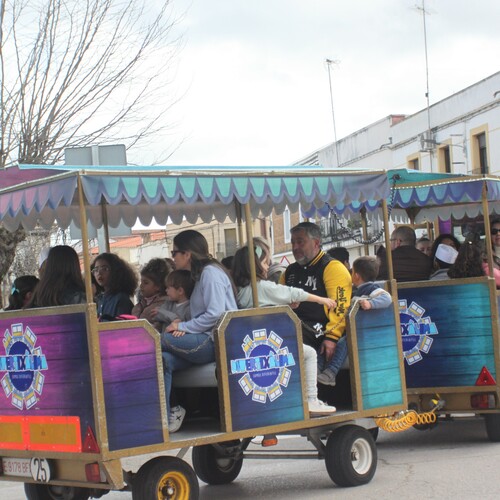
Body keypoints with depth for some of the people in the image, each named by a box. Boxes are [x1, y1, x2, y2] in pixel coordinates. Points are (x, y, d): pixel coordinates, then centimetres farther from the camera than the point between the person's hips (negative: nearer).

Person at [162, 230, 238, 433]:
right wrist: (182, 325, 5)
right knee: (163, 359, -16)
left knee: (160, 340, -18)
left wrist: (183, 327, -9)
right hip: (207, 342, 9)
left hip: (218, 342, -8)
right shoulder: (200, 274, 24)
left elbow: (215, 314, -16)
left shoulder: (211, 272, -6)